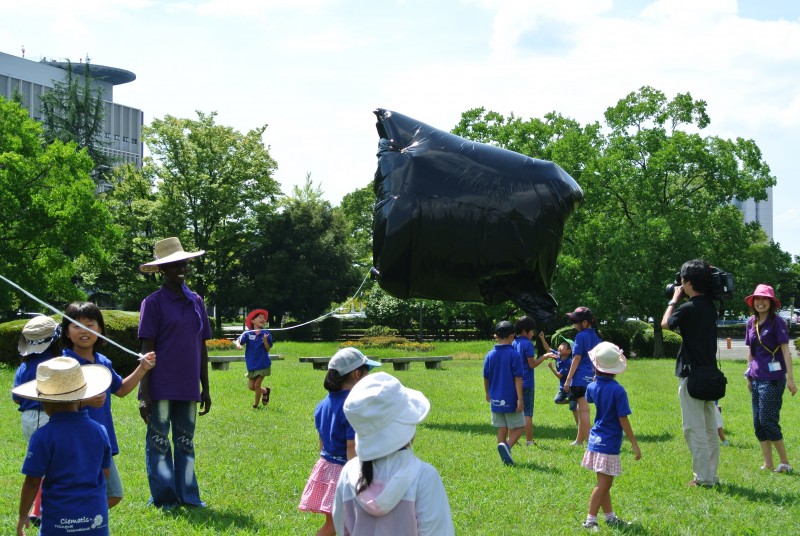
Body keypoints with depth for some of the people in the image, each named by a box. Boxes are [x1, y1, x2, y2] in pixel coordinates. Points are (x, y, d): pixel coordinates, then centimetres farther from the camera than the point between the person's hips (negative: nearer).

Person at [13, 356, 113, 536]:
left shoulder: (43, 437, -12)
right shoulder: (99, 431, 2)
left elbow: (32, 481, -10)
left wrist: (22, 515, 3)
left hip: (59, 521, -4)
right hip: (97, 519, 4)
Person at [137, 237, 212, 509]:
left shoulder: (196, 302, 10)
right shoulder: (153, 302, -4)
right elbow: (147, 350, -7)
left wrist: (205, 388, 13)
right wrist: (144, 393, -11)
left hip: (188, 387, 5)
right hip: (161, 386, -5)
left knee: (186, 442, 11)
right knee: (158, 442, 2)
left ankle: (188, 495, 18)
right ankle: (164, 498, 10)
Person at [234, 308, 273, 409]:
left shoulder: (266, 334, -6)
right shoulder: (248, 333, -5)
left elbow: (268, 349, -6)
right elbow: (239, 340, -18)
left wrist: (265, 340, -25)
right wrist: (238, 344, -41)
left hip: (263, 364, -2)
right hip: (251, 365, 2)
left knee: (257, 384, -5)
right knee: (251, 386, 6)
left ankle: (256, 404, 17)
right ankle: (265, 391, 35)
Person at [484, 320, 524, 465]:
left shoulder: (490, 355, 3)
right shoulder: (514, 355, -11)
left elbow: (486, 377, 11)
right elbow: (518, 378, -14)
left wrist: (488, 394, 27)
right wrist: (520, 399, -13)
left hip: (495, 399, 4)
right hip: (511, 399, -4)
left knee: (502, 429, 13)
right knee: (517, 428, 4)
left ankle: (505, 458, 11)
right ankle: (507, 445, -23)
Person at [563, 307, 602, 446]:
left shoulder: (581, 336, -11)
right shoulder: (596, 336, 12)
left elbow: (577, 358, -14)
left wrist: (568, 379, -11)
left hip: (580, 378, -9)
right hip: (591, 378, 9)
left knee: (584, 410, -6)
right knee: (581, 409, 19)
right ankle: (579, 440, 26)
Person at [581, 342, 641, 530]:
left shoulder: (592, 387, 1)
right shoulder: (618, 391, -17)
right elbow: (623, 419, -16)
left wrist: (597, 378, 23)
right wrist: (634, 443, -10)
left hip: (596, 440, 7)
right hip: (609, 444, -7)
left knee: (604, 483, 17)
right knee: (603, 485, -1)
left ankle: (610, 517, 27)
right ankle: (590, 520, 1)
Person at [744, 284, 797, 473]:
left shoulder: (777, 322, -6)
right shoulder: (751, 323, 11)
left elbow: (785, 351, -10)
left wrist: (790, 378, -15)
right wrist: (749, 376, 16)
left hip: (773, 377, -7)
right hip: (757, 377, 7)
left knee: (767, 420, -10)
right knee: (758, 422, 6)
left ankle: (785, 463, 0)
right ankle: (768, 464, 13)